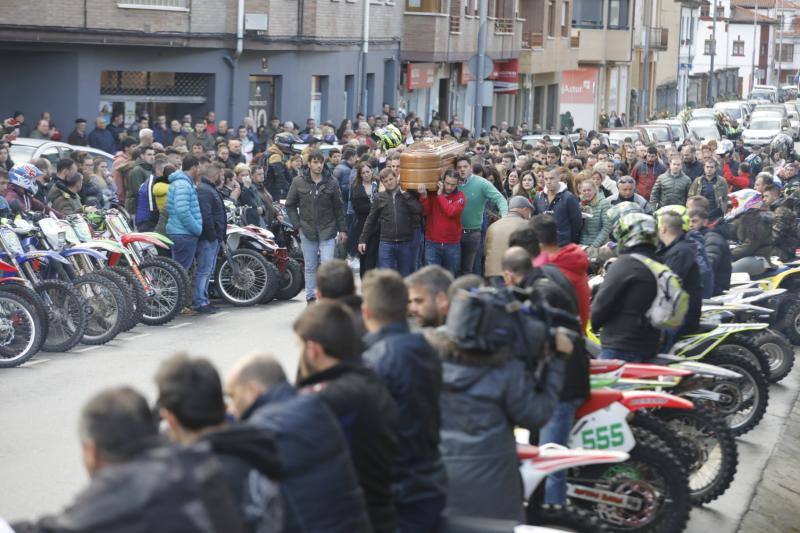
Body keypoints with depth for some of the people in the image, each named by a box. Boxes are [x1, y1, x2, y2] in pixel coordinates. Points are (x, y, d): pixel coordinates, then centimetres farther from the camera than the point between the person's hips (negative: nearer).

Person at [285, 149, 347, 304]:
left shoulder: (331, 183, 1)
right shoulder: (298, 182, 1)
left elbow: (339, 208, 6)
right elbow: (290, 205, 8)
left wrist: (342, 229, 4)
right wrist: (297, 225, -1)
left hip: (327, 231, -1)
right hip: (307, 231, 1)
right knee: (310, 267, 8)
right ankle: (310, 297, 17)